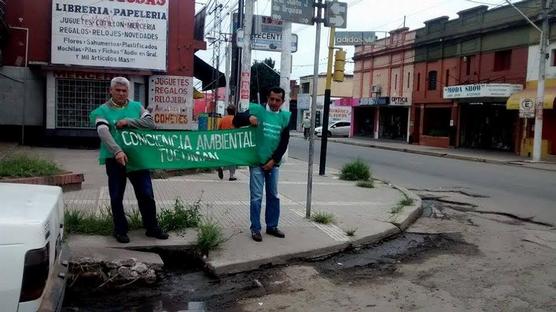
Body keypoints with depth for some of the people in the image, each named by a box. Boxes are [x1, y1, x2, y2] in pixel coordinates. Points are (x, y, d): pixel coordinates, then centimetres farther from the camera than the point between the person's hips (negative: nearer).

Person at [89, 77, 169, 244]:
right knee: (116, 197, 7)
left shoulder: (136, 107, 9)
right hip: (114, 159, -2)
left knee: (146, 194, 5)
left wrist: (129, 121, -15)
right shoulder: (103, 110, -1)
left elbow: (151, 123, -4)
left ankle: (152, 227, 19)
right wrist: (117, 151, -33)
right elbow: (103, 133, -17)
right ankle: (120, 230, 22)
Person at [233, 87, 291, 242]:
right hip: (257, 161, -3)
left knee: (273, 196, 12)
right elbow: (236, 121, -3)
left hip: (273, 163, 4)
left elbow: (284, 142, 3)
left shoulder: (285, 117, 5)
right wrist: (249, 118, -23)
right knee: (256, 197, -2)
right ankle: (255, 229, 8)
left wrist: (274, 160, -5)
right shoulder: (257, 110, -2)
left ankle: (272, 226, 25)